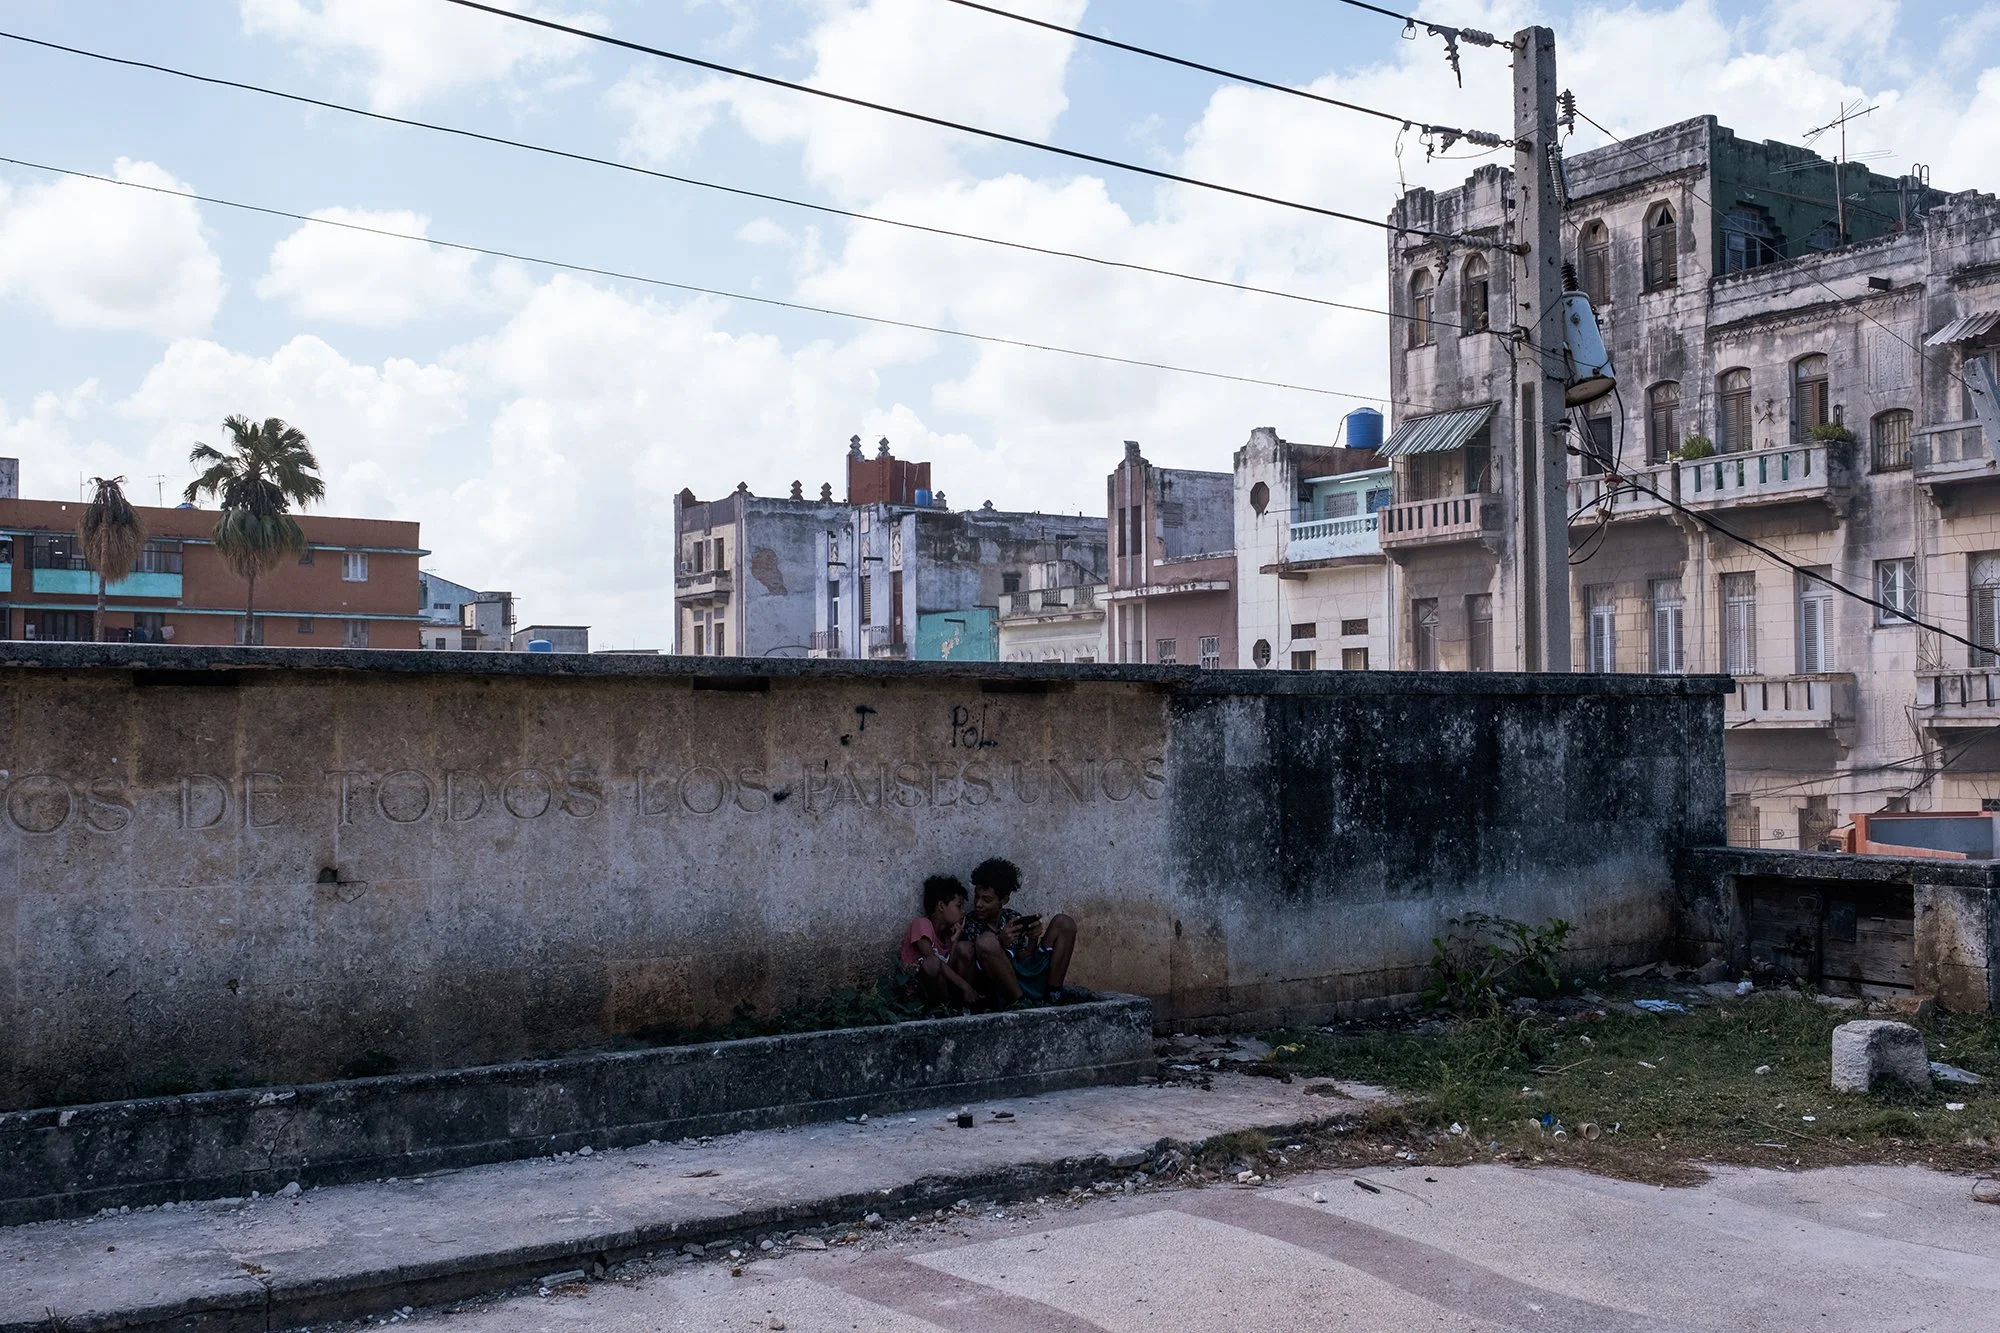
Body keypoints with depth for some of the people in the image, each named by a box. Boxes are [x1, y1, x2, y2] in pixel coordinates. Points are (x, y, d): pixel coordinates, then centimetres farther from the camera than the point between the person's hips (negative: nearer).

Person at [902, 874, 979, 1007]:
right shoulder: (922, 924, -13)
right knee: (931, 964, -36)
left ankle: (959, 1000, -9)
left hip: (945, 987, 7)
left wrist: (954, 941, -6)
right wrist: (965, 986, -28)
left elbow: (949, 968, 1)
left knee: (964, 948, -8)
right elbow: (931, 958, -26)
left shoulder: (948, 932, 10)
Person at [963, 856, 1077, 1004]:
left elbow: (1022, 961, 13)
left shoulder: (1013, 918, 14)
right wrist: (1001, 944, -23)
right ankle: (1019, 1003, -23)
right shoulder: (969, 924, 0)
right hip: (1004, 993, -5)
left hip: (1028, 979, 5)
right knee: (986, 940, -32)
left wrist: (1033, 941, -6)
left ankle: (1053, 994, -5)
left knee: (1063, 923, 4)